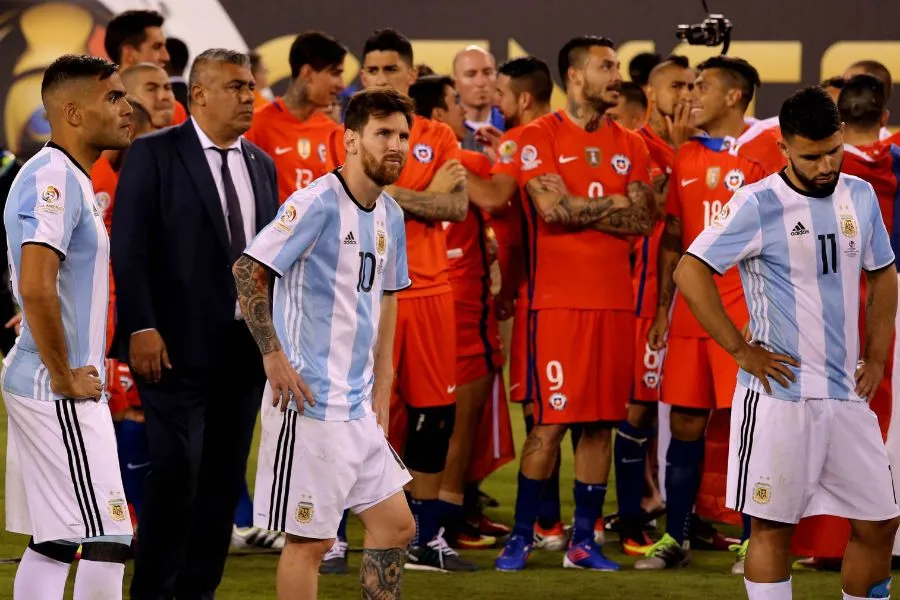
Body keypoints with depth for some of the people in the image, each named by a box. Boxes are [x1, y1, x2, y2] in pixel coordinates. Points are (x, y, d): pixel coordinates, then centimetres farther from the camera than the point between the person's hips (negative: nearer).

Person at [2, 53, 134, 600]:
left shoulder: (73, 179, 17)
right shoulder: (53, 178, -16)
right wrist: (65, 379, -20)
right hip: (60, 393, -10)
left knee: (51, 543, 11)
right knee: (107, 542, -10)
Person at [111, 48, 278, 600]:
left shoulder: (261, 164, 14)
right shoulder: (153, 155, -4)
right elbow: (129, 246, -9)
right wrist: (141, 328, -16)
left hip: (245, 348, 6)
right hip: (179, 348, -6)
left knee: (224, 479, 7)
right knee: (176, 472, -9)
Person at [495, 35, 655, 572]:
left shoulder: (631, 146, 13)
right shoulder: (541, 137, -2)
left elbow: (643, 220, 2)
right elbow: (554, 209, -15)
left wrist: (580, 208, -7)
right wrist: (613, 207, -2)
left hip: (616, 300, 5)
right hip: (559, 300, -5)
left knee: (602, 422, 5)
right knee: (552, 421, -5)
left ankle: (584, 540, 12)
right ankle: (521, 537, 4)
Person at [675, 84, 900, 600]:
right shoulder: (759, 205, -10)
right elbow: (691, 272, -14)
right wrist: (741, 350, -14)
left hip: (847, 395, 6)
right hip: (780, 394, -6)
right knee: (773, 525, -1)